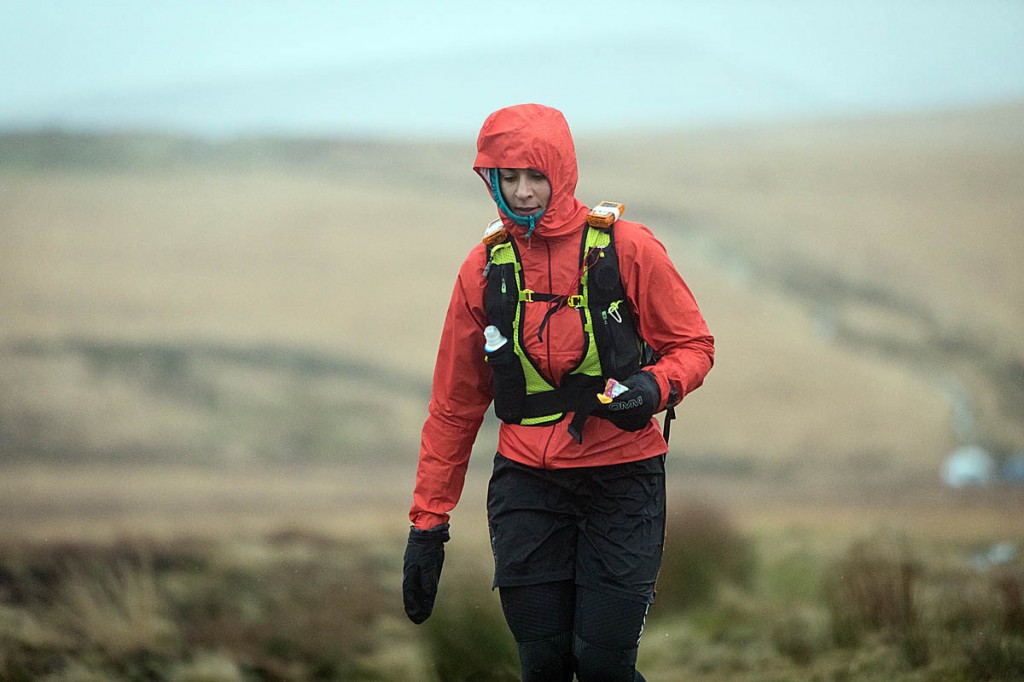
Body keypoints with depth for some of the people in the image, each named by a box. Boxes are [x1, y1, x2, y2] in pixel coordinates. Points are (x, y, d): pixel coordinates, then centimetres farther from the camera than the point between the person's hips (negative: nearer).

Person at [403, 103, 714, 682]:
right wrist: (427, 522, 9)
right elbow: (454, 406, 11)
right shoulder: (483, 270, 5)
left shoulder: (626, 249, -4)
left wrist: (655, 387, -20)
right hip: (528, 484, 2)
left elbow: (693, 346, 4)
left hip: (621, 480, -2)